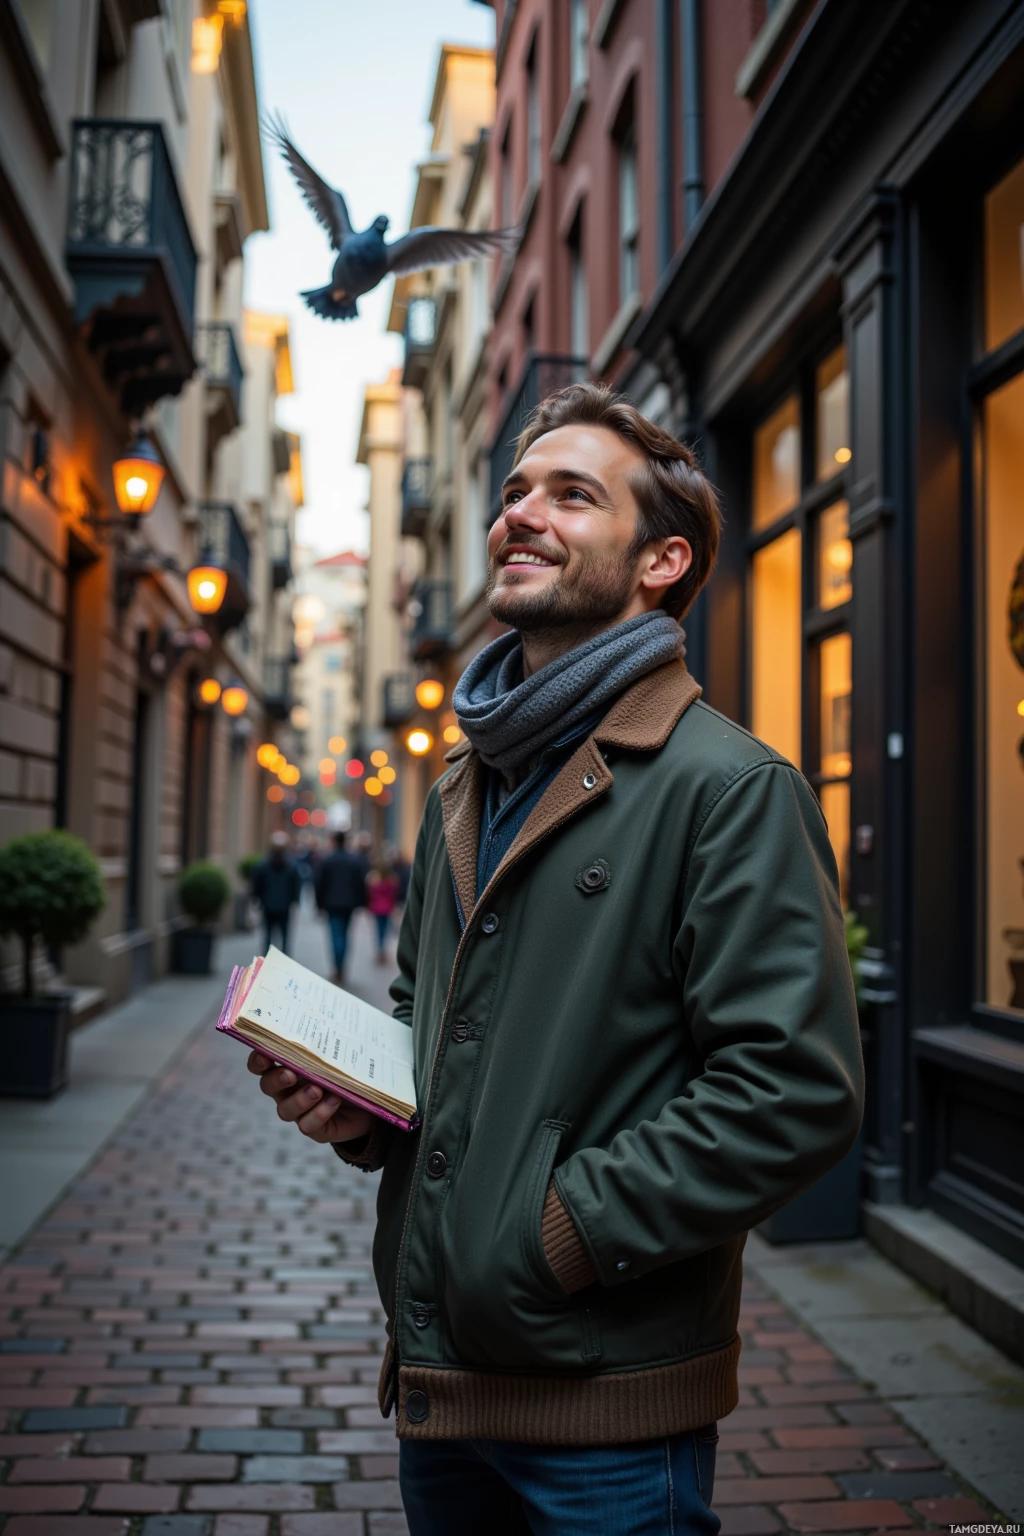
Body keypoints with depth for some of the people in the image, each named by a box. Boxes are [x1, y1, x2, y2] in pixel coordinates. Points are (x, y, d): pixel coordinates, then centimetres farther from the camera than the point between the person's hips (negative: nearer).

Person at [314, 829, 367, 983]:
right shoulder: (356, 860, 1)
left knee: (336, 935, -3)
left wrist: (320, 904, 6)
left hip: (332, 903, -3)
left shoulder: (326, 860, -5)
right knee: (344, 934, 14)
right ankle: (341, 969, 15)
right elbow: (362, 883, 1)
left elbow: (320, 884, -2)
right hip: (349, 903, 3)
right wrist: (362, 903, 7)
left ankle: (338, 970, -12)